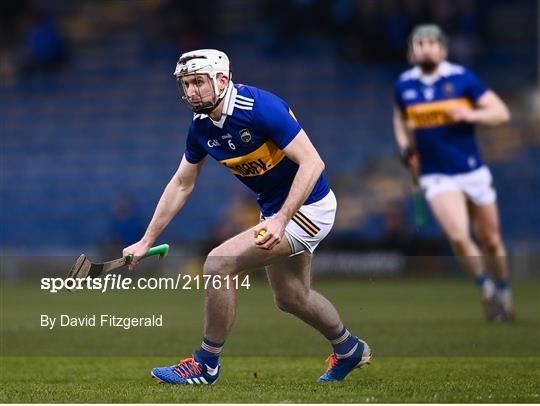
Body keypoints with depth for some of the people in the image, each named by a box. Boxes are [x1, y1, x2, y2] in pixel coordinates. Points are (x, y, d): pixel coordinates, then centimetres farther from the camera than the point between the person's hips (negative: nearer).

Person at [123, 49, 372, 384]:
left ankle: (206, 365, -4)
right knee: (291, 298, 23)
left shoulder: (261, 107, -26)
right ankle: (350, 350, 48)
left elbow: (312, 163, -28)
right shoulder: (201, 127, -2)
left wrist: (281, 220, -35)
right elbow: (181, 185, 11)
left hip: (308, 207, -9)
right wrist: (146, 241, 10)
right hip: (274, 210, 9)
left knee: (219, 264, -19)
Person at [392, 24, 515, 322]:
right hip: (436, 177, 0)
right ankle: (485, 287, 4)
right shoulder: (403, 85, 2)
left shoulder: (462, 78, -6)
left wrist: (471, 115, -22)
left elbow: (501, 113, -5)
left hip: (473, 172, 0)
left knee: (491, 242, 8)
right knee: (458, 236, -20)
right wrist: (405, 146, 5)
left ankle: (503, 290, 33)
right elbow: (400, 117, 22)